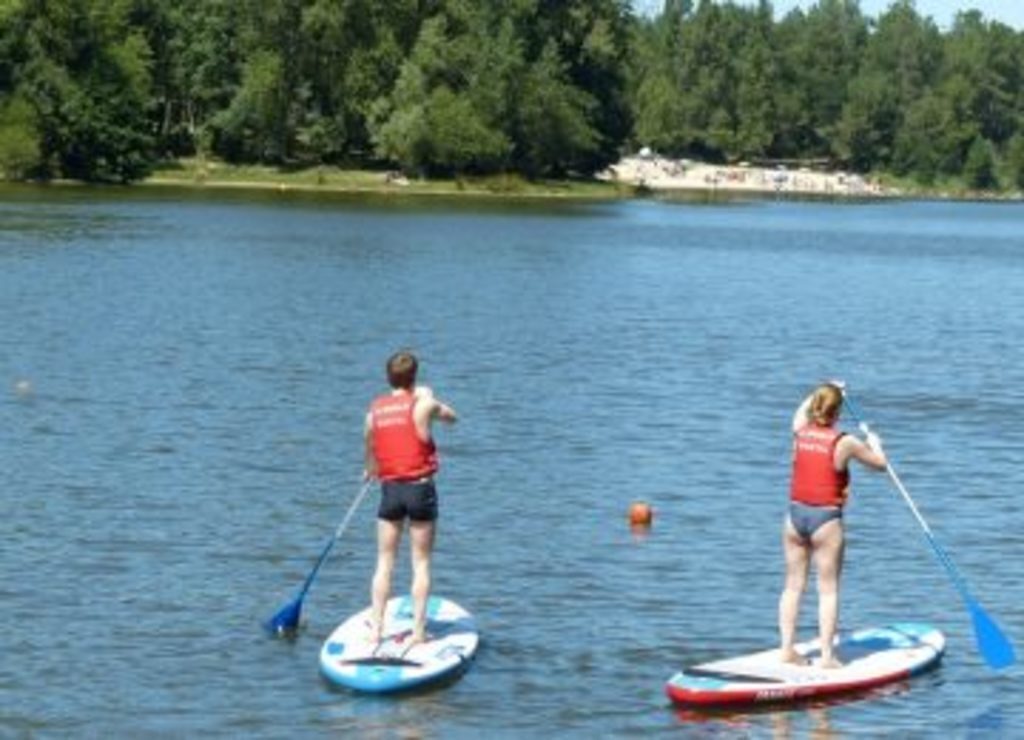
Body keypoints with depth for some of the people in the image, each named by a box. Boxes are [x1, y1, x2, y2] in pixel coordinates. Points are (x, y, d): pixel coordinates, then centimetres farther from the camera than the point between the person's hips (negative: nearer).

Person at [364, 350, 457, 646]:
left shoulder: (374, 410, 4)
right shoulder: (423, 404, -7)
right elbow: (451, 417, 12)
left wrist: (372, 471, 37)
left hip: (390, 489, 3)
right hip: (420, 489, -3)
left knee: (384, 563, 10)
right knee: (421, 564, 4)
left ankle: (376, 628, 7)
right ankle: (418, 630, 2)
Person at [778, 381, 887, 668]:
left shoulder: (799, 433, 2)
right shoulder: (845, 443, -10)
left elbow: (801, 412, 28)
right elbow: (880, 464, 5)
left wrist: (823, 392, 40)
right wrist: (874, 442, 25)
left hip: (796, 515, 4)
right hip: (826, 518, -4)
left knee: (794, 584, 11)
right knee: (828, 589, 0)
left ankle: (787, 648, 11)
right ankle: (827, 654, -1)